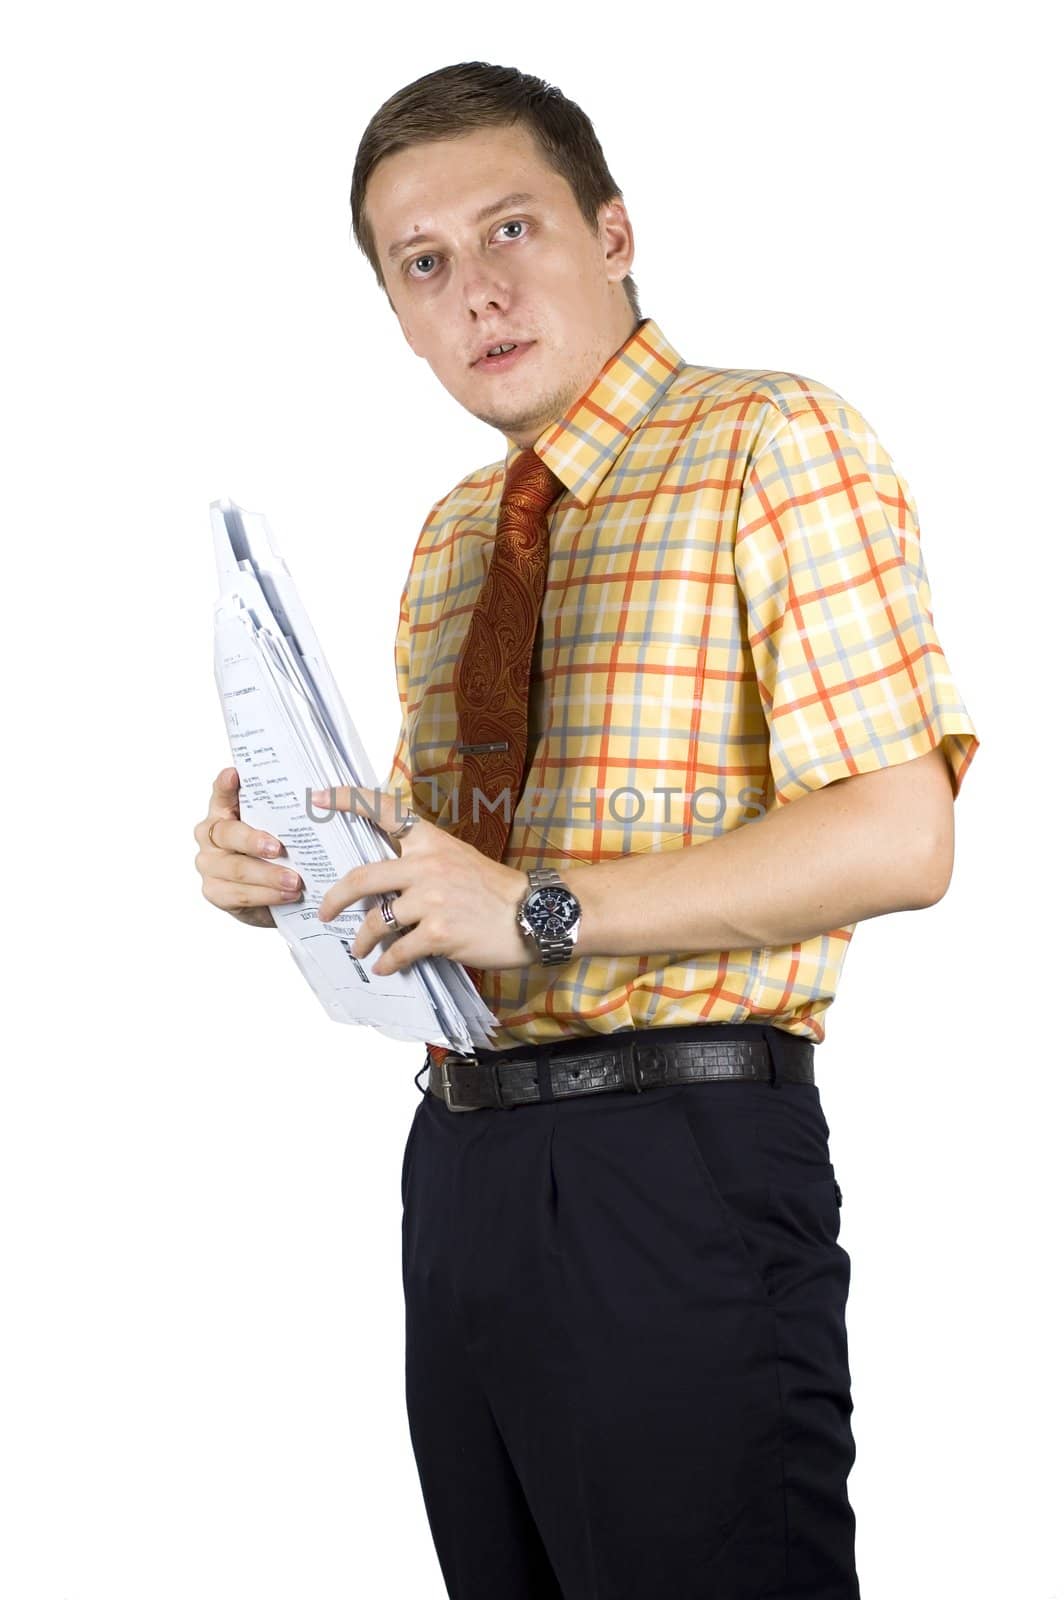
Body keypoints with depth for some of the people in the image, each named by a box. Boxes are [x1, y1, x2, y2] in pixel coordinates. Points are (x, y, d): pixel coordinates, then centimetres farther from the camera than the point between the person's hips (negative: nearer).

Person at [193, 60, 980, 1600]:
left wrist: (539, 906, -19)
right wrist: (280, 864, 1)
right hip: (464, 1161, 7)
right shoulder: (453, 535, 17)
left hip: (680, 1172, -7)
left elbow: (898, 839, -17)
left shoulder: (775, 442, -7)